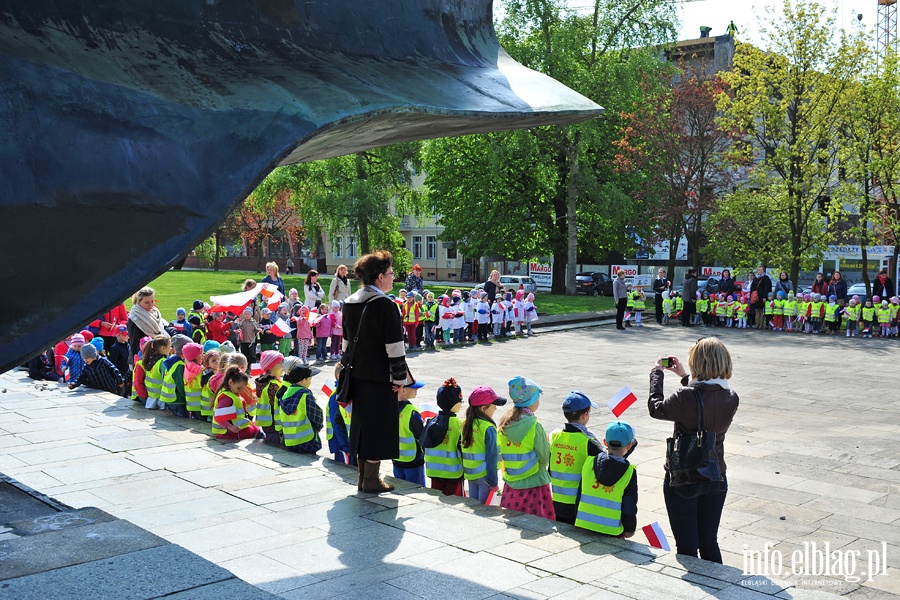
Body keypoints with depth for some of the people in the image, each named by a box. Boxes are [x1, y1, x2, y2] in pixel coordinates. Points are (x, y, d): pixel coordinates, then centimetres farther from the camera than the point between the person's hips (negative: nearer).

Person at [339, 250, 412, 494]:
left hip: (358, 374, 8)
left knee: (362, 422, 16)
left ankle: (363, 475, 24)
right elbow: (394, 345, -16)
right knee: (379, 425, 1)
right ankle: (371, 480, 6)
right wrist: (400, 377, -11)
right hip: (380, 378, -8)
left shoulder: (350, 303, 8)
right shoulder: (385, 304, -16)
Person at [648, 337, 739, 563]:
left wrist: (657, 373, 7)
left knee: (687, 548, 6)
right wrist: (685, 377, 20)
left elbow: (656, 408, -6)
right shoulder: (731, 399, -8)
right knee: (709, 544, 18)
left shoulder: (686, 397, -24)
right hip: (716, 479, 5)